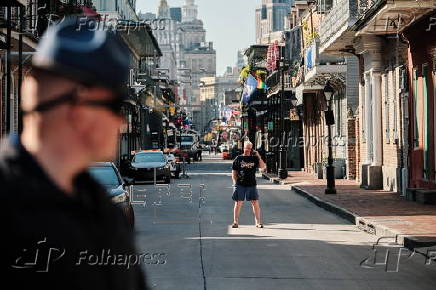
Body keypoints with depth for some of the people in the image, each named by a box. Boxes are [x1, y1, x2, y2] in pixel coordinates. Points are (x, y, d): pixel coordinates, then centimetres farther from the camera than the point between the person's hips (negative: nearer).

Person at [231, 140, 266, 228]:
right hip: (240, 184, -1)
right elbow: (234, 172, 6)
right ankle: (235, 222, 9)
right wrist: (235, 183, -2)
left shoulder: (254, 158, 8)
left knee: (255, 203, -1)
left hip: (252, 185, 1)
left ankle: (258, 222, 6)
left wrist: (258, 157, -10)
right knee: (238, 203, 2)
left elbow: (263, 167, -3)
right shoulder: (238, 159, 5)